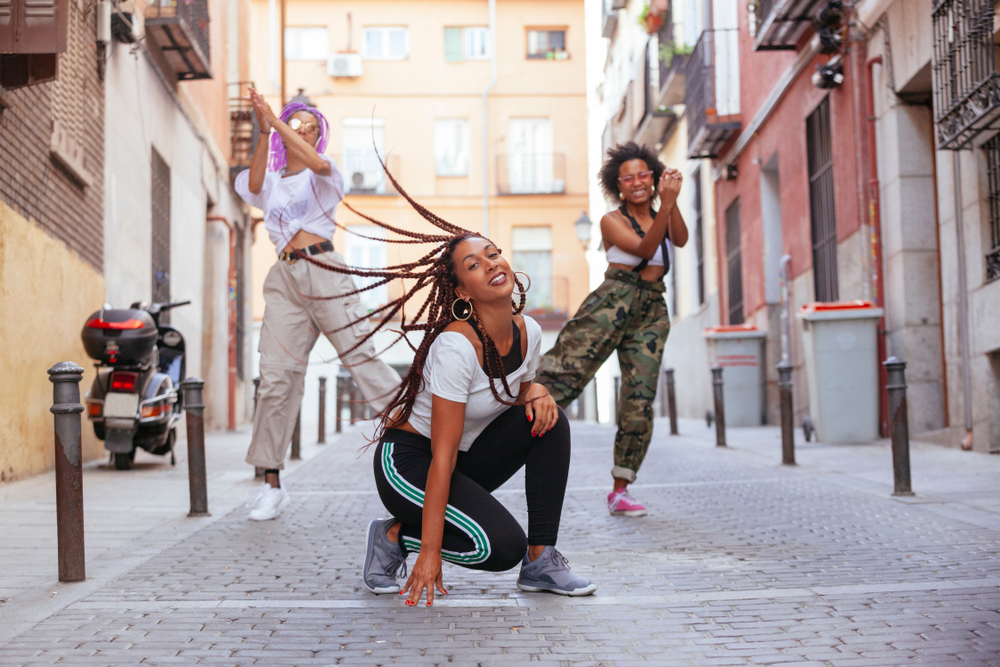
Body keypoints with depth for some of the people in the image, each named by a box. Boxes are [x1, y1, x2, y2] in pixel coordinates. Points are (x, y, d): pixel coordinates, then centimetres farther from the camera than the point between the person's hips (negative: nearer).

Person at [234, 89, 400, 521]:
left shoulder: (322, 174, 12)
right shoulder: (271, 182, 20)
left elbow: (318, 163, -14)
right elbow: (253, 184, -6)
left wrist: (275, 121, -13)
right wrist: (263, 132, -14)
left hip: (323, 270, -3)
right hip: (284, 279, 3)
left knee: (360, 356, -12)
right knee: (277, 376, -4)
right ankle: (272, 483, 1)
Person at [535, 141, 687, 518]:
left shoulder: (661, 218, 17)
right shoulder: (613, 221, 5)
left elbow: (680, 240, -5)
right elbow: (644, 249, -11)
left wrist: (671, 201, -19)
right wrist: (667, 204, -21)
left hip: (652, 313, 4)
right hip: (613, 299, -3)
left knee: (640, 400, -3)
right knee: (563, 371, -19)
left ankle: (620, 491, 1)